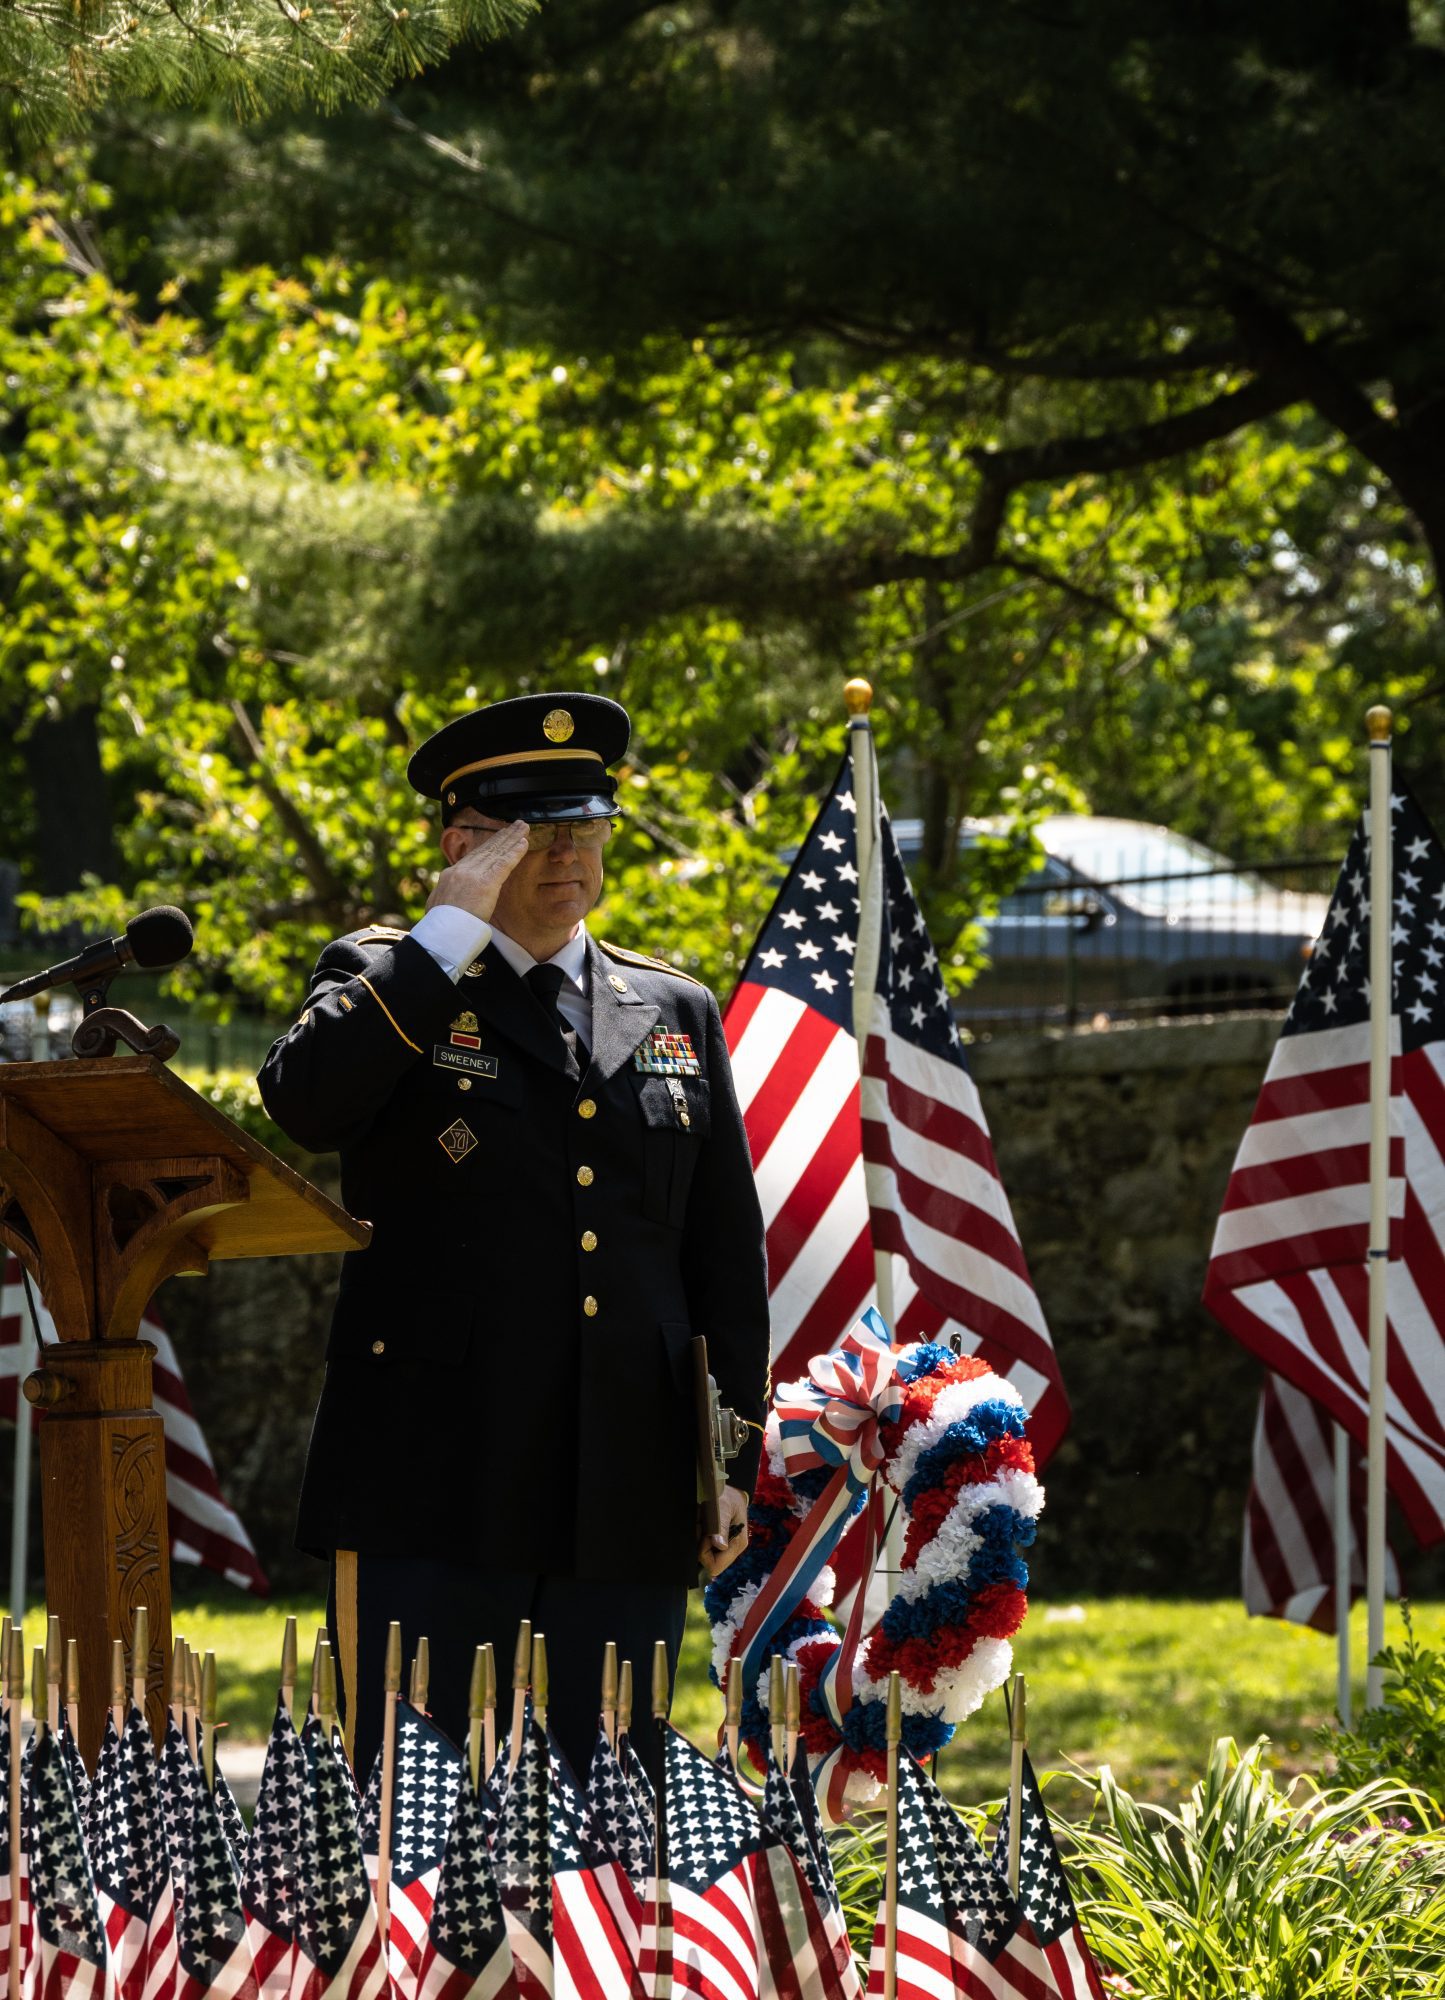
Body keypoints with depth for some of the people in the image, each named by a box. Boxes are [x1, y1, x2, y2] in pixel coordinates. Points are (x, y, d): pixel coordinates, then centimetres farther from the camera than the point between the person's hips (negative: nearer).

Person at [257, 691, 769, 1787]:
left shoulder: (678, 1015, 16)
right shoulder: (388, 984, 6)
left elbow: (728, 1254, 17)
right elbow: (306, 1102, -18)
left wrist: (738, 1459, 10)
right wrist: (454, 930, -13)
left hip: (625, 1503, 3)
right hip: (435, 1489, -3)